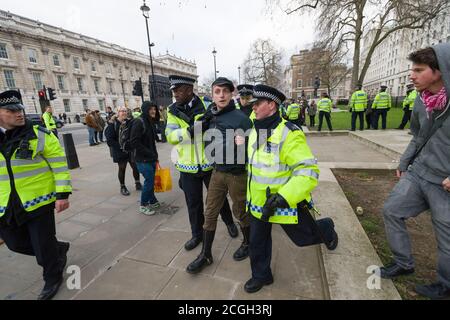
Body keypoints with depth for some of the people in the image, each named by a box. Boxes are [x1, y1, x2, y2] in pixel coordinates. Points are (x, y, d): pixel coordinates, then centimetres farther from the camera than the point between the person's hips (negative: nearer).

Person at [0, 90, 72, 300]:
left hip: (38, 200, -5)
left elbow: (59, 165, -11)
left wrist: (63, 194, -15)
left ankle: (52, 278, 31)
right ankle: (58, 250, 42)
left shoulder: (39, 135, -10)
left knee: (44, 245, 6)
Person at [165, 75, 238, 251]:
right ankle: (197, 234, 38)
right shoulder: (173, 111, 1)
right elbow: (170, 136, -12)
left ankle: (229, 222, 44)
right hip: (188, 167, 3)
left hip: (210, 163, -2)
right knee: (193, 203, 15)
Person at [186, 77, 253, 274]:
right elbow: (192, 134, 6)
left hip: (237, 174, -5)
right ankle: (206, 255, 29)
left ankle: (248, 244, 43)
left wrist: (242, 144, -32)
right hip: (217, 172, 5)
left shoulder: (241, 118, -16)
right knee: (210, 213, 11)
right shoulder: (211, 116, 0)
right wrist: (203, 121, -11)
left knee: (241, 212, 14)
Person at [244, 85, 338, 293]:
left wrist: (282, 198, -34)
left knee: (305, 236, 18)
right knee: (257, 242, 16)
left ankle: (326, 229, 51)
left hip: (285, 203, -6)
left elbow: (309, 172, -26)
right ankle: (261, 275, 41)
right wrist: (250, 195, 20)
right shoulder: (255, 132, 2)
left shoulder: (289, 134, -24)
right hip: (259, 202, 7)